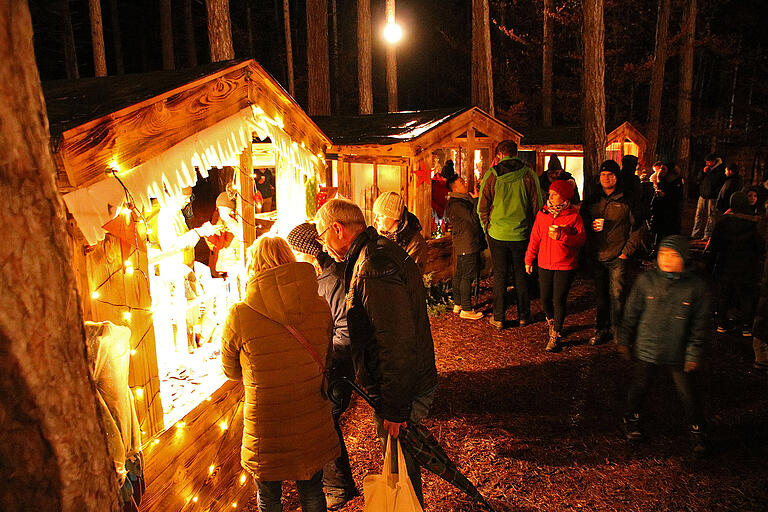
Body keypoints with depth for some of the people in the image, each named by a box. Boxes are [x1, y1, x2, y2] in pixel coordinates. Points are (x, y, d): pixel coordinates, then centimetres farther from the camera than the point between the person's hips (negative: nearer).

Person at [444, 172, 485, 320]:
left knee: (459, 274, 15)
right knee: (467, 276, -6)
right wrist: (477, 200, -18)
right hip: (468, 246, -11)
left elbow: (472, 218, 23)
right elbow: (473, 219, -22)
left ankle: (457, 304, 25)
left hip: (462, 245, 11)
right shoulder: (456, 203, -16)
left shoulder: (463, 199, 18)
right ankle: (466, 309, -1)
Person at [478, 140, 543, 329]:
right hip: (522, 234, 1)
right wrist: (531, 227, 14)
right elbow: (537, 205, 2)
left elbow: (482, 207, -1)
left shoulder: (491, 175, -6)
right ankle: (523, 315, 23)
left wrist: (487, 227, 12)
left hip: (497, 233, -1)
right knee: (521, 275, 13)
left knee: (500, 275, 8)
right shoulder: (529, 174, -4)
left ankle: (498, 318, 13)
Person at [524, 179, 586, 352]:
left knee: (559, 301, -1)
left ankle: (556, 336, 13)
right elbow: (535, 237, 9)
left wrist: (561, 236, -22)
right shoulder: (543, 213, 4)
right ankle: (551, 323, 38)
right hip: (545, 264, 3)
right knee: (545, 299, 9)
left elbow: (581, 239, -8)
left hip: (565, 266, -3)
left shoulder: (573, 216, -5)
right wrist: (529, 259, 9)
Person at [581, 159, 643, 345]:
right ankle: (602, 329, 21)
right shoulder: (591, 200, 8)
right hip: (597, 255, 3)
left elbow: (636, 229, 2)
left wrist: (626, 251, -3)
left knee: (616, 294, -2)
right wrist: (591, 224, -9)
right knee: (600, 295, 10)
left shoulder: (625, 202, -1)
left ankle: (618, 330, 12)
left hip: (618, 256, -3)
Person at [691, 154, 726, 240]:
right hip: (703, 195, 6)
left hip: (712, 197, -5)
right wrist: (703, 172, -5)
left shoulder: (720, 169, -4)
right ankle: (695, 234, 11)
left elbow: (715, 181, -15)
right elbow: (697, 179, 11)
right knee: (699, 215, 6)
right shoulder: (705, 168, 14)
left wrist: (708, 172, -10)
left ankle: (707, 235, 0)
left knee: (710, 216, -4)